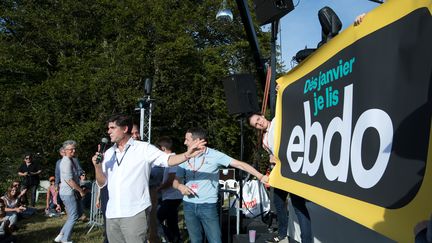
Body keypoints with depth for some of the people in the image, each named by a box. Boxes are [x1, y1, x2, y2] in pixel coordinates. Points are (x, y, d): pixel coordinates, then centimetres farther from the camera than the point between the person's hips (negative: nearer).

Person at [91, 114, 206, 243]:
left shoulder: (143, 148, -4)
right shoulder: (108, 153, 12)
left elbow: (168, 160, -15)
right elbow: (102, 183, 14)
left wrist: (187, 155, -32)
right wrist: (97, 166, -5)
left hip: (134, 213, -6)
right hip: (112, 214, 6)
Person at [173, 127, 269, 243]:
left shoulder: (214, 155, -6)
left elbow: (239, 164, -10)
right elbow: (176, 181, 13)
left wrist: (260, 176, -17)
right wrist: (180, 186, -12)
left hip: (208, 206, -4)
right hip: (189, 206, 4)